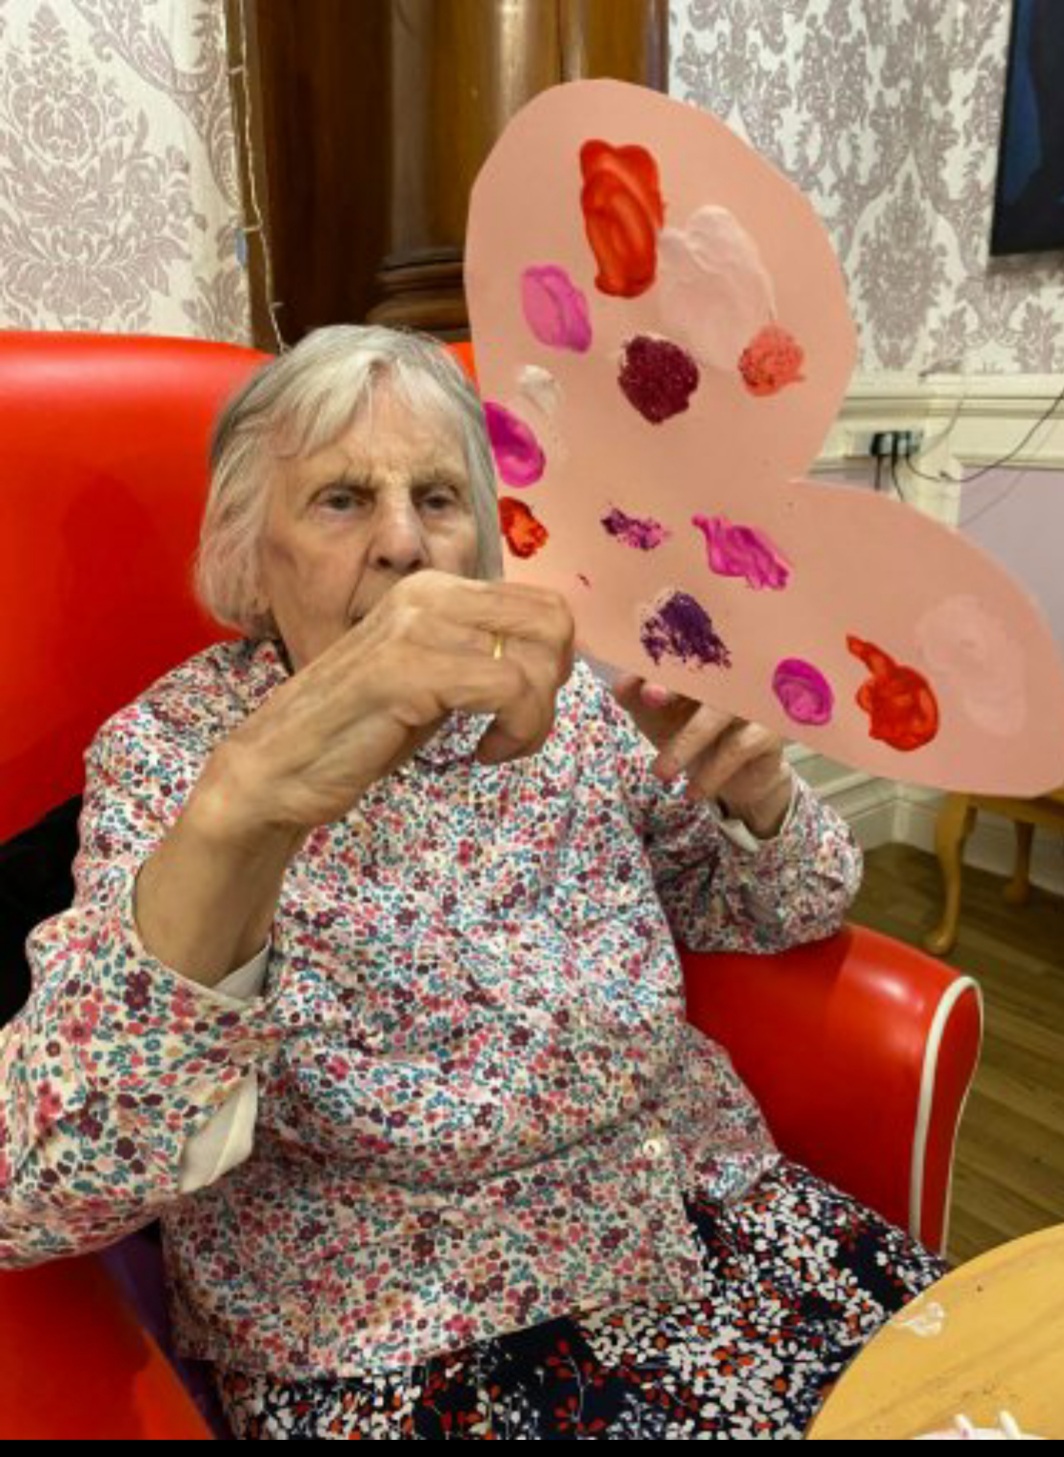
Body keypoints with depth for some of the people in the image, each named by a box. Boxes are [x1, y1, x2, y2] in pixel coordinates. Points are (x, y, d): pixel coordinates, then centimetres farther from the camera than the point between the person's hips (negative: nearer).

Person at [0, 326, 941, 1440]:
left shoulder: (566, 695, -2)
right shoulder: (167, 753, -13)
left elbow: (789, 912, 6)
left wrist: (752, 777, -16)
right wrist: (244, 803, -44)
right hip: (392, 1346, -3)